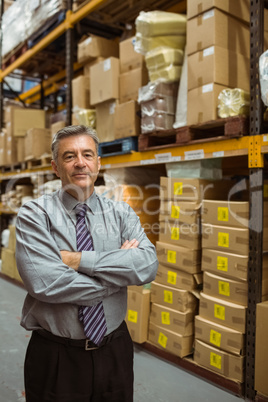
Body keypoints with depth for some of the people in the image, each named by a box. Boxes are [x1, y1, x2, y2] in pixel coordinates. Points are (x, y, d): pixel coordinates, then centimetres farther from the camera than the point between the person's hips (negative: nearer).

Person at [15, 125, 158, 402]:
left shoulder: (122, 213, -1)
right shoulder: (34, 214, -10)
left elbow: (148, 265, -17)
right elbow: (44, 282, -24)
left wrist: (78, 259, -23)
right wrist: (119, 273, -16)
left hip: (115, 351, 3)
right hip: (55, 357, -2)